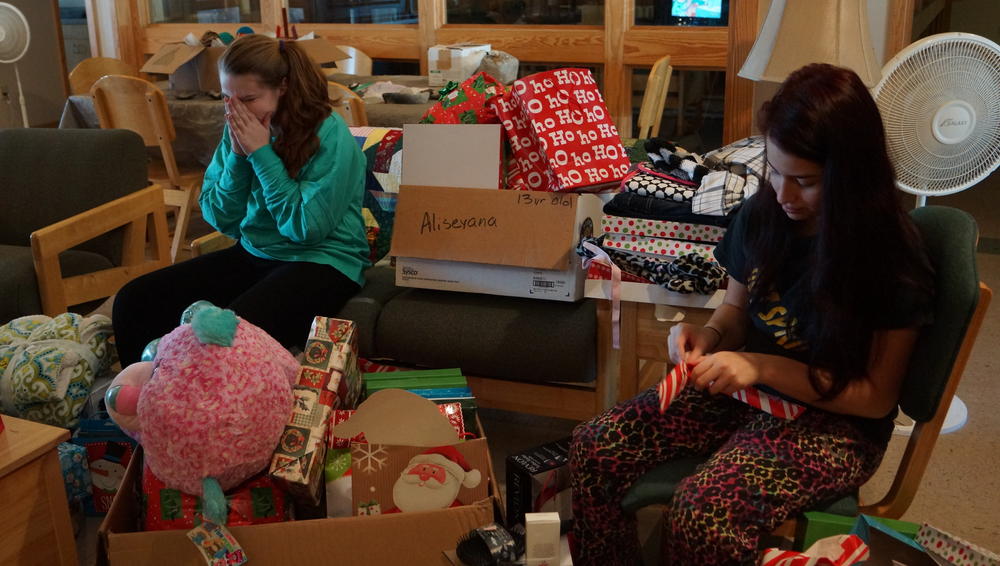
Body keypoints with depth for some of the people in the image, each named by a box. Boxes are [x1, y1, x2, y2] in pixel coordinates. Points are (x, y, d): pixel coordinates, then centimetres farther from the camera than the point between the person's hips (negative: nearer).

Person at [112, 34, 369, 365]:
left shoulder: (328, 135, -14)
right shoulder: (237, 128, 4)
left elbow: (307, 228, -19)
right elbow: (220, 219, 7)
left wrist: (261, 153, -19)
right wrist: (237, 156, -10)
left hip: (322, 261, -7)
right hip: (252, 254, 7)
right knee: (134, 301, -6)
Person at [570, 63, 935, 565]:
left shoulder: (892, 257, -18)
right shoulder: (762, 215, -4)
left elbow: (877, 398, -14)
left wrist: (767, 367, -24)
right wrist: (709, 334, -12)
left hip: (834, 421, -5)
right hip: (746, 388, 6)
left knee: (703, 511, -31)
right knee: (595, 446, -14)